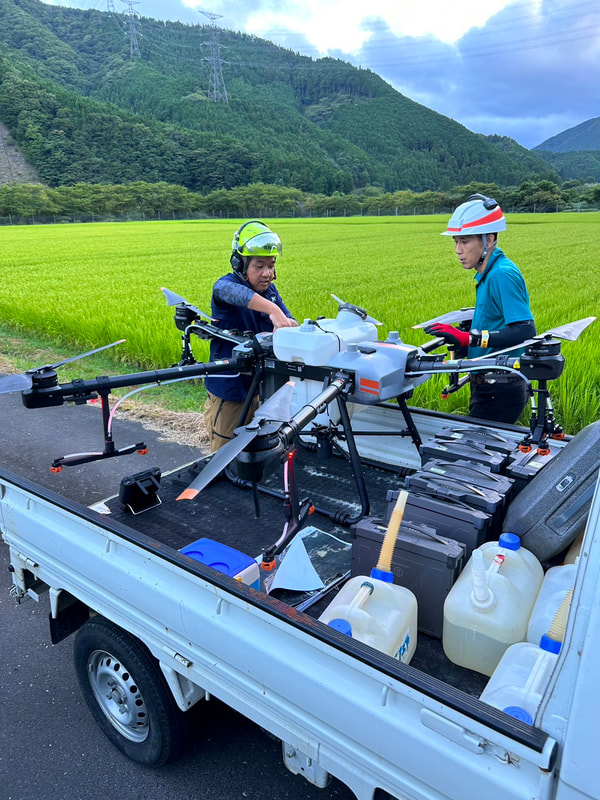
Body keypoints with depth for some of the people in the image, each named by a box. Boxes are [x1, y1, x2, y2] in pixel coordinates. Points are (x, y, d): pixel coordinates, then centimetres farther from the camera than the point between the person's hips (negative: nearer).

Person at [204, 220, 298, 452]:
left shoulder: (270, 290, 4)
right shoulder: (229, 282, -15)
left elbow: (289, 322, -6)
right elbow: (225, 289, -40)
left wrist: (291, 326, -32)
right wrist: (272, 310, -55)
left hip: (258, 388, 6)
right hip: (228, 391, -5)